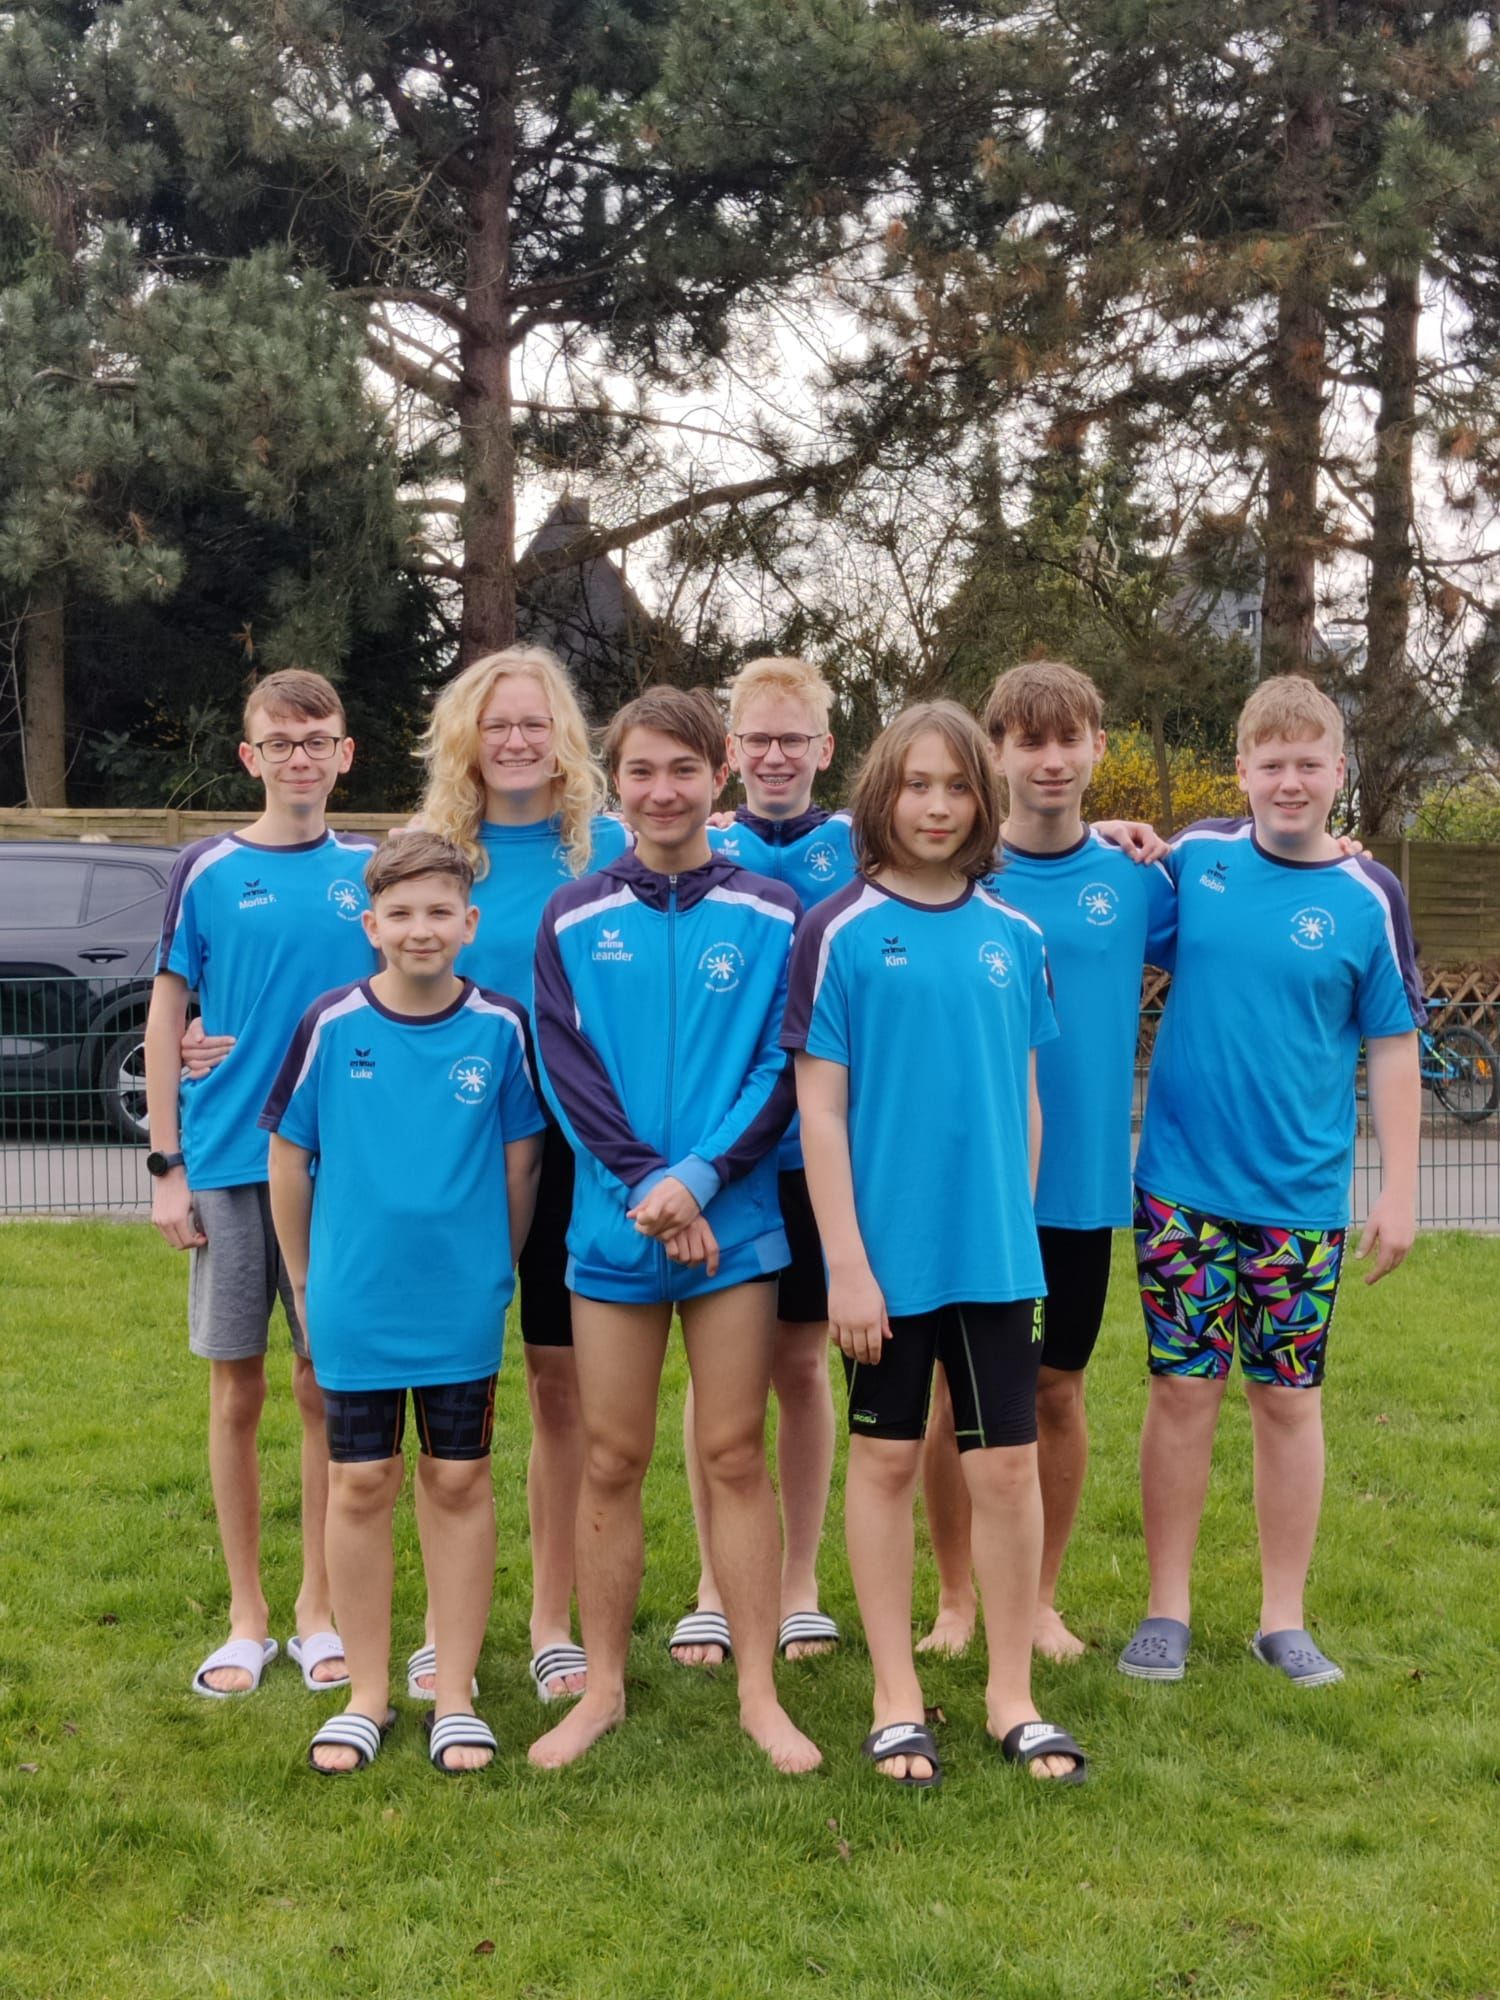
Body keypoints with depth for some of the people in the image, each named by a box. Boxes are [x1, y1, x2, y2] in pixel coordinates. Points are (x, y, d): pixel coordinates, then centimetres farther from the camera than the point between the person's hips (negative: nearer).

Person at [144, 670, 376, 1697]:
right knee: (237, 1391, 6)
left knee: (327, 1387, 6)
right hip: (228, 1164, -1)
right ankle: (247, 1620, 18)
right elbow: (167, 1018, 2)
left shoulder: (373, 870, 5)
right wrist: (166, 1167, -3)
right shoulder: (208, 869, 1)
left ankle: (321, 1610, 19)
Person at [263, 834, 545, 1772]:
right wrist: (306, 1281, 8)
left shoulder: (502, 1027, -5)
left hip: (463, 1303, 0)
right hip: (354, 1302, 0)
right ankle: (366, 1695, 20)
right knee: (361, 1487, 7)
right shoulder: (332, 1024, -6)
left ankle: (456, 1696, 19)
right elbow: (289, 1154, 3)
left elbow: (521, 1159, 5)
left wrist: (497, 1271, 9)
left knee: (460, 1484, 8)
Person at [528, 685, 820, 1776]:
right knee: (612, 1461, 7)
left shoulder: (771, 917, 2)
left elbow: (784, 1070, -3)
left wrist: (699, 1175, -15)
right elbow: (568, 1071, -2)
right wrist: (645, 1182, -13)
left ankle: (760, 1693, 13)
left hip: (737, 1223, -1)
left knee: (736, 1455, 4)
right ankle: (603, 1686, 19)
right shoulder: (574, 920, 4)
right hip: (613, 1226, 1)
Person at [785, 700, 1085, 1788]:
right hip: (888, 1249, -3)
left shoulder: (1015, 936, 5)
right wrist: (847, 1262, -10)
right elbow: (820, 1109, -7)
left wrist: (1018, 1226, 7)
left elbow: (1023, 1100, 11)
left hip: (995, 1250, 3)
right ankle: (898, 1698, 21)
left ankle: (1012, 1696, 21)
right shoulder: (840, 931, -6)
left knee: (1008, 1464, 6)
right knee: (887, 1460, 9)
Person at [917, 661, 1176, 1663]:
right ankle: (957, 1597, 22)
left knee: (1057, 1391, 11)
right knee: (961, 1390, 6)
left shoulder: (1135, 875, 1)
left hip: (1083, 1178, 1)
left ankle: (1042, 1599, 26)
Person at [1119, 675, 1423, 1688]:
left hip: (1302, 1196, 0)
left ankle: (1285, 1618, 20)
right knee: (1183, 1390, 4)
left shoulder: (1369, 897, -3)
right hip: (1183, 1185, 1)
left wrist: (1399, 1188, -3)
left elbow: (1393, 1047, 1)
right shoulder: (1196, 856, 1)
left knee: (1289, 1399, 7)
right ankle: (1168, 1610, 16)